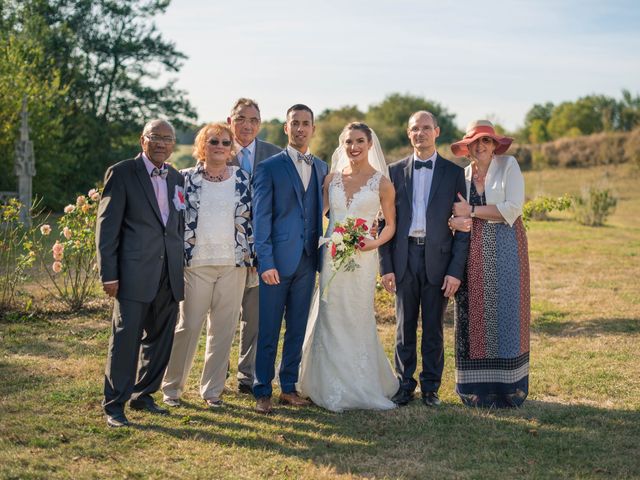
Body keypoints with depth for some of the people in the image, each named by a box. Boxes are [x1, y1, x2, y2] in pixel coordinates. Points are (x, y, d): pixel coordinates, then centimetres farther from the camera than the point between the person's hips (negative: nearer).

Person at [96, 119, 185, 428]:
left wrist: (180, 268, 13)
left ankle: (143, 395, 27)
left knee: (160, 339, 12)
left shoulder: (176, 178, 14)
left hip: (169, 275, 6)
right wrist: (108, 274, -10)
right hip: (135, 274, -6)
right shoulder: (121, 173, -2)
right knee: (125, 339, -4)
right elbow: (106, 226, -5)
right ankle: (114, 405, 6)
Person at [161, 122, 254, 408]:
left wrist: (252, 257, 7)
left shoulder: (243, 179, 7)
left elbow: (251, 218, 10)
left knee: (224, 329, 6)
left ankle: (212, 389, 18)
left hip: (233, 264, 2)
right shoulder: (186, 178, 2)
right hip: (195, 263, -2)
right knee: (188, 326, 1)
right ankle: (172, 387, 17)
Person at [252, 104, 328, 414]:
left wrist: (319, 254, 4)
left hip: (307, 260, 5)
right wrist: (266, 261, -14)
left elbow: (318, 212, 13)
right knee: (268, 330, 2)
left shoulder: (320, 167, 12)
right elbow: (260, 217, -8)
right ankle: (262, 392, 11)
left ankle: (289, 388, 22)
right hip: (277, 259, -5)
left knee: (297, 328, 11)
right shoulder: (269, 167, -3)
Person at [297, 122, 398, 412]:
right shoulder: (332, 178, 8)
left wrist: (373, 243, -14)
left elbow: (390, 225, 4)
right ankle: (332, 388, 15)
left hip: (362, 258, -3)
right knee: (330, 320, 4)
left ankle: (360, 387, 18)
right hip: (331, 256, 3)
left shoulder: (382, 182, 0)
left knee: (358, 320, 2)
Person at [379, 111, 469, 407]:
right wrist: (385, 266, -2)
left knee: (433, 327, 6)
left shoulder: (453, 172, 3)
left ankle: (430, 388, 18)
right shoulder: (395, 171, 6)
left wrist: (456, 270, -7)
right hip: (404, 258, 1)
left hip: (438, 258, -1)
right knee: (405, 325, 8)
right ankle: (405, 385, 19)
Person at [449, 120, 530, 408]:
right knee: (474, 315, 0)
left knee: (505, 313, -3)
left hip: (505, 251, -3)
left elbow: (512, 209, -11)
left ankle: (509, 388, 7)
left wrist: (471, 211, -9)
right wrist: (455, 222, -10)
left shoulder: (508, 165, 0)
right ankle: (476, 388, 8)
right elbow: (455, 214, 14)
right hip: (473, 252, 3)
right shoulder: (462, 175, 11)